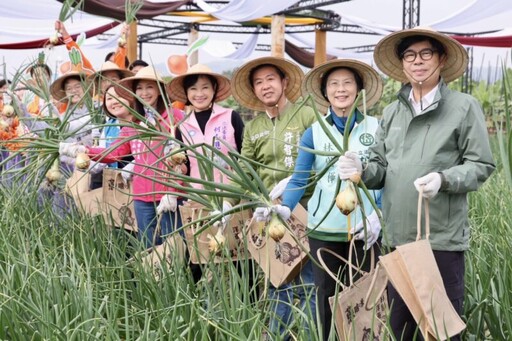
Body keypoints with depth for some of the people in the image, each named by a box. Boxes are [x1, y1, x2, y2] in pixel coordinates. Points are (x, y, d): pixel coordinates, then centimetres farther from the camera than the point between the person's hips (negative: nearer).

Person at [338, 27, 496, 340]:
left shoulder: (464, 107, -3)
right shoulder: (392, 112, 12)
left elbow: (481, 165, -5)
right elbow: (381, 167, 12)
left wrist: (443, 179, -23)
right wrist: (361, 170, -10)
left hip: (442, 237, -5)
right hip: (397, 236, 5)